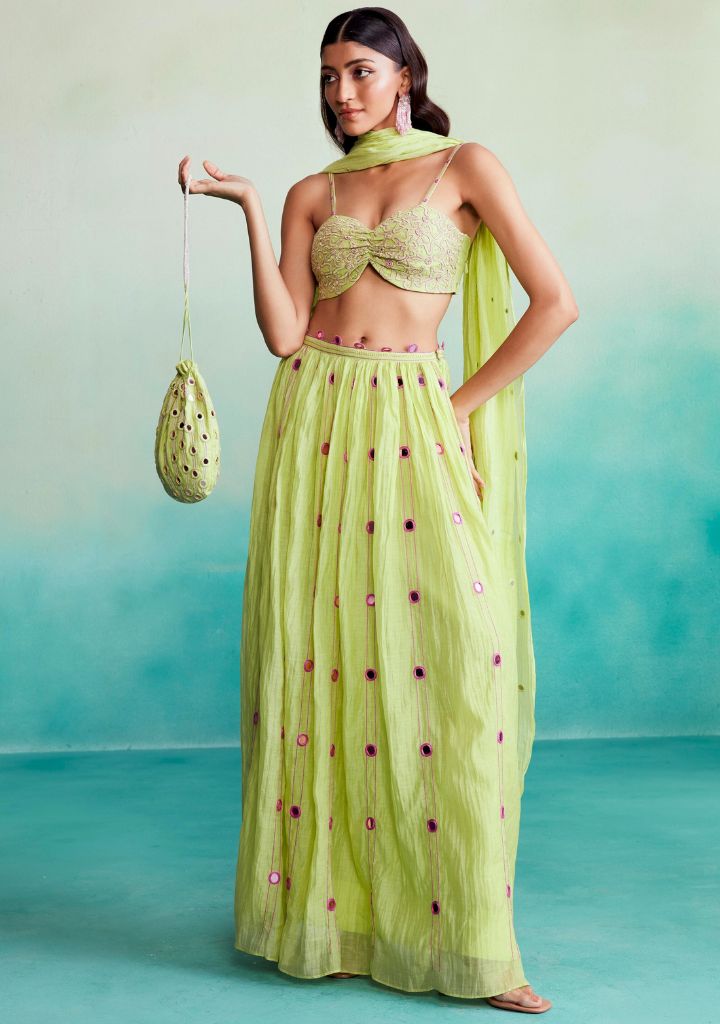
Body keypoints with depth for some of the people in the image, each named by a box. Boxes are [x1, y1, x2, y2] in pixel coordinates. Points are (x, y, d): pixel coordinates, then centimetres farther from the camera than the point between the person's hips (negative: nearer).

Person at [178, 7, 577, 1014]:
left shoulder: (465, 167, 6)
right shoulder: (312, 193, 14)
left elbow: (555, 303, -1)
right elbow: (284, 332, 1)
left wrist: (464, 406, -3)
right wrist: (248, 209, -1)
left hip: (415, 426, -3)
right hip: (316, 426, 3)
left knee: (460, 648, -12)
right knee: (318, 652, 1)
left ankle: (465, 938, -3)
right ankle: (323, 903, 15)